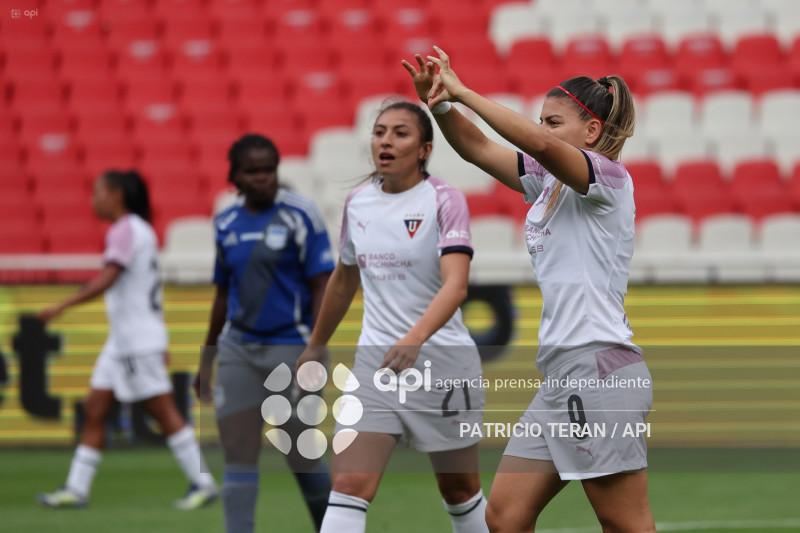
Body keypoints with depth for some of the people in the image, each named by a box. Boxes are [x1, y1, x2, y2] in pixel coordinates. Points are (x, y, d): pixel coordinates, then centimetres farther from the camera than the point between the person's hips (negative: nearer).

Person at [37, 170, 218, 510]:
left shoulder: (126, 230, -13)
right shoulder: (140, 230, 17)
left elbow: (107, 278, -25)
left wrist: (62, 307, -27)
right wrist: (159, 346, 23)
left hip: (139, 339, -10)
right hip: (121, 341, 10)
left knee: (163, 410, -7)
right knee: (94, 410, 7)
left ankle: (203, 483, -3)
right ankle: (76, 489, 7)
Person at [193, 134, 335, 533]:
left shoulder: (300, 216, -6)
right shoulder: (227, 223, 9)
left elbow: (322, 288, -8)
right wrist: (207, 359, 19)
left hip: (290, 348, -4)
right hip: (238, 350, 4)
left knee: (302, 457, 3)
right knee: (238, 453, -4)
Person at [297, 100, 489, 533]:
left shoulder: (444, 201, -10)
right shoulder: (357, 202, 6)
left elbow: (456, 285, -24)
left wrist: (414, 339, -40)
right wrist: (316, 346, 32)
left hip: (440, 359, -3)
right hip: (375, 361, 4)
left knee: (459, 491, 11)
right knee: (348, 485, -12)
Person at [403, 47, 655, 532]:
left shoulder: (609, 175, -8)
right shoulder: (548, 181, 18)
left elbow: (540, 144, -25)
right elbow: (478, 148, 16)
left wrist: (463, 93, -21)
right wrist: (439, 101, -3)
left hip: (601, 368, -9)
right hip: (561, 374, 9)